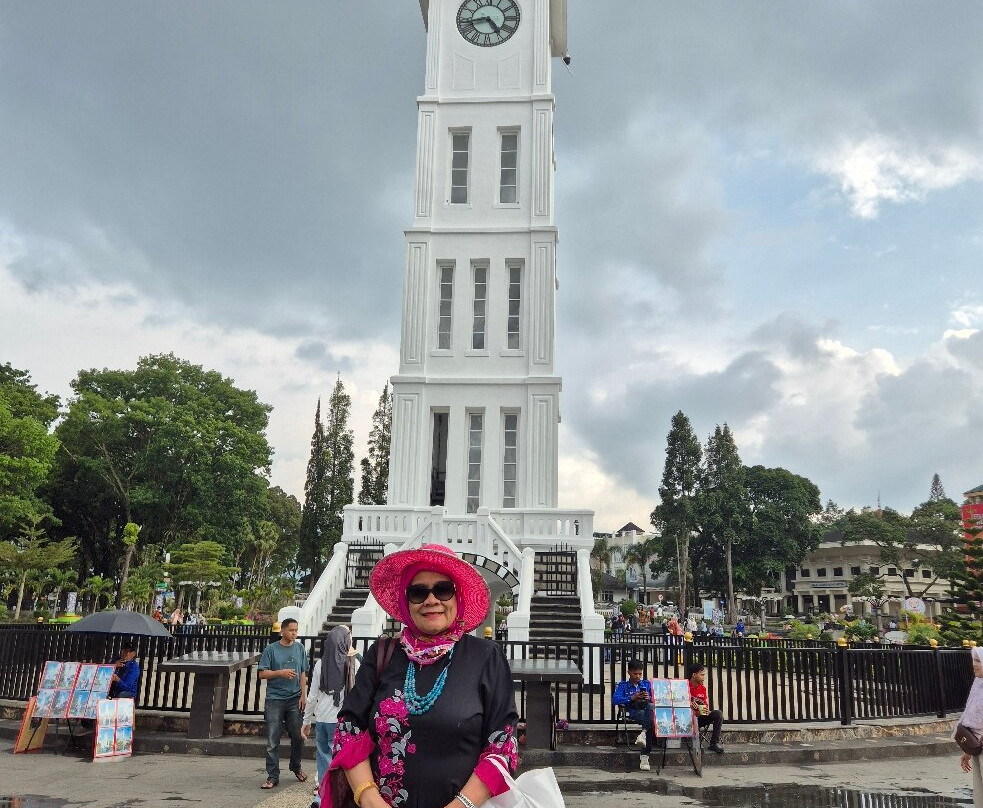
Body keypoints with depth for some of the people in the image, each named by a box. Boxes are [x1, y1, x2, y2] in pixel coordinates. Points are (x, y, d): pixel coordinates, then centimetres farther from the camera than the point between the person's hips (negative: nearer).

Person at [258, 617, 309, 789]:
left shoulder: (299, 648, 6)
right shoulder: (271, 649, -3)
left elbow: (303, 674, 9)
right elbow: (262, 673, -3)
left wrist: (303, 695, 1)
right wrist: (281, 673, -16)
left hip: (294, 699, 2)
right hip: (274, 699, -2)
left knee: (298, 736, 9)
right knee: (272, 741, -1)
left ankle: (296, 766, 32)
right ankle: (273, 776, 8)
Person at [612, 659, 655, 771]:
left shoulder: (647, 684, 22)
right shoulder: (623, 685, 14)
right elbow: (614, 700, -1)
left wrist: (649, 698, -8)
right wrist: (631, 698, -10)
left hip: (647, 710, 3)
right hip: (634, 713, -3)